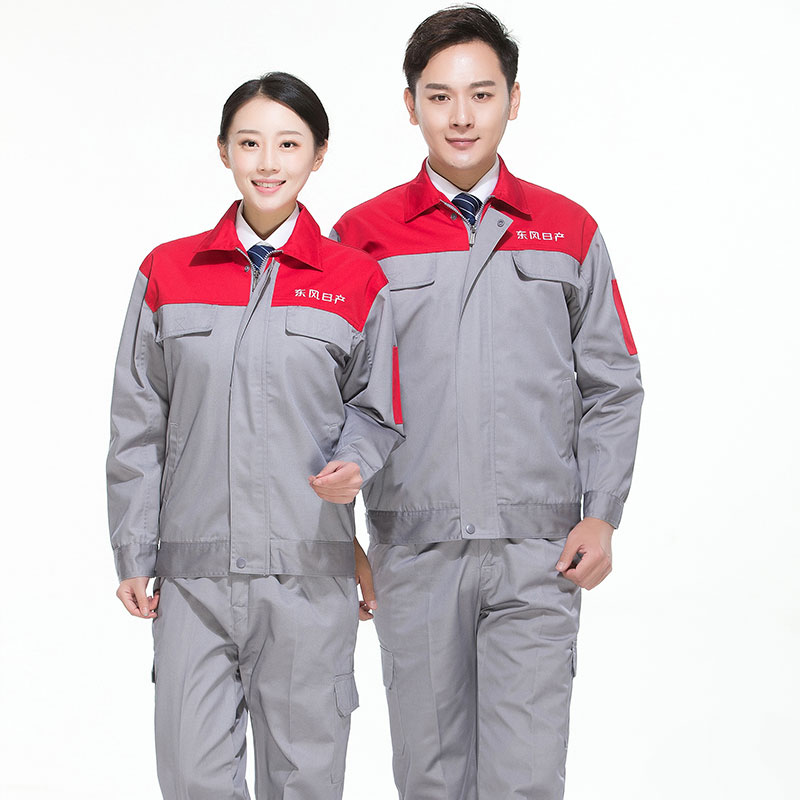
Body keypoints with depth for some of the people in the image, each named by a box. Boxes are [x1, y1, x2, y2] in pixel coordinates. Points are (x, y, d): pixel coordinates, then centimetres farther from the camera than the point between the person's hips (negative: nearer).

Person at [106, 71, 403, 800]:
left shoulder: (357, 281, 2)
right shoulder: (168, 273, 6)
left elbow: (375, 411, 10)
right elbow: (138, 428, 8)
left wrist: (352, 465, -12)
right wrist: (134, 554, 6)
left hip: (309, 565, -1)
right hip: (194, 566, 1)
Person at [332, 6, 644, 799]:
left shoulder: (570, 232, 7)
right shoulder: (362, 234, 4)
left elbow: (612, 387, 10)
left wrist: (601, 516, 0)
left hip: (537, 553, 0)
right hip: (413, 552, 0)